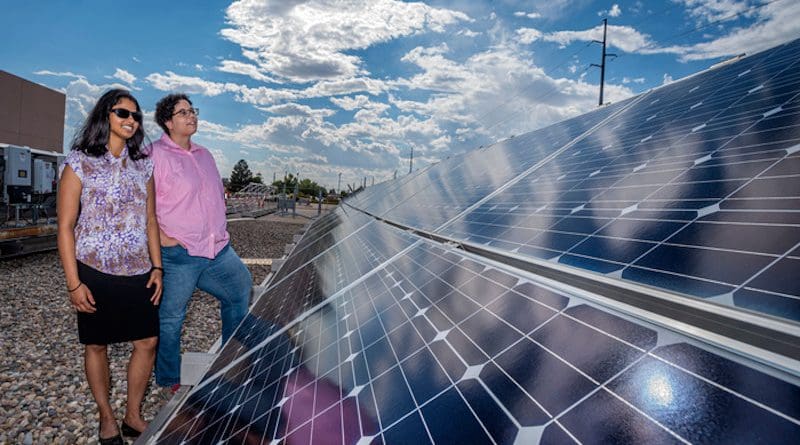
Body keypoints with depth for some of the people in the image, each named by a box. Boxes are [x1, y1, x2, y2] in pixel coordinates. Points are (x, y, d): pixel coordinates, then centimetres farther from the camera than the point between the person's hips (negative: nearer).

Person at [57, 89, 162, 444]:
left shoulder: (142, 165, 8)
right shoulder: (79, 162, -4)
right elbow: (65, 227, -6)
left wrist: (156, 267, 6)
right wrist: (73, 283, -11)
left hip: (138, 273, 4)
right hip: (96, 272, -4)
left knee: (148, 341, 5)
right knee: (97, 345, 10)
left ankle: (134, 415, 24)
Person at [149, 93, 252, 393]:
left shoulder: (204, 155, 16)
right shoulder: (154, 154, -8)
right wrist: (162, 237, -17)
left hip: (219, 250, 7)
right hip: (179, 255, -7)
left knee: (242, 292, 16)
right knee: (170, 320, 6)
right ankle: (169, 383, 27)